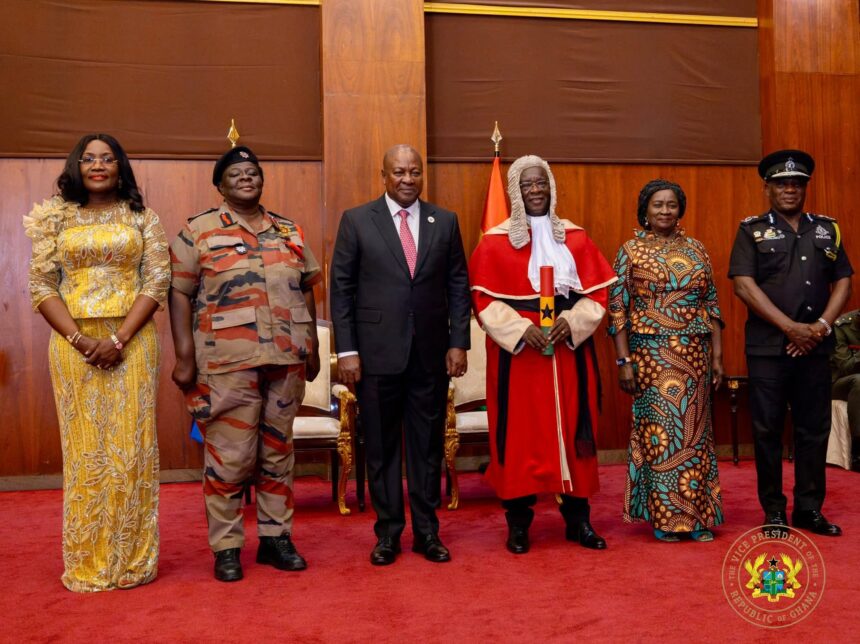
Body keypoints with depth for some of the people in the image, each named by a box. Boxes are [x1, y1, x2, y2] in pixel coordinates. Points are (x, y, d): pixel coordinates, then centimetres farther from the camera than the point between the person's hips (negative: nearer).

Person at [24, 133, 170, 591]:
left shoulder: (142, 218, 7)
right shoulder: (56, 218, 9)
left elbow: (157, 281, -1)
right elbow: (40, 285, 3)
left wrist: (120, 339, -12)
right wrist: (79, 339, -11)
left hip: (132, 341, 0)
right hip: (73, 342, 1)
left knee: (130, 445, 1)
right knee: (84, 447, 3)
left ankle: (131, 558, 11)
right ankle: (88, 563, 14)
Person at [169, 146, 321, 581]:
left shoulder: (290, 232, 13)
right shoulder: (198, 231, 2)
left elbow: (306, 291, 16)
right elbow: (179, 295, -3)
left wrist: (312, 349, 12)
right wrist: (185, 357, -9)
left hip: (287, 360, 4)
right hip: (227, 362, -4)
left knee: (278, 450, 10)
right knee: (229, 455, -1)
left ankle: (276, 537, 21)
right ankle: (226, 547, 11)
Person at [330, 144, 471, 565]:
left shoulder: (445, 222, 7)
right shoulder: (356, 221, 1)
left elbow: (458, 286, 8)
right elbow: (342, 289, 0)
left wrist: (458, 343, 1)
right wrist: (346, 350, -6)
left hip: (431, 354, 2)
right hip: (377, 354, -2)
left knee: (428, 445, 9)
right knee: (381, 446, 7)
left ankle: (427, 531, 21)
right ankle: (388, 531, 21)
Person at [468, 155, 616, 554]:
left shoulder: (575, 238, 9)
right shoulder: (495, 242, 1)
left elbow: (596, 293, 5)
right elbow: (485, 300, -5)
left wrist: (571, 323, -13)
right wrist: (521, 330, -18)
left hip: (570, 348, 3)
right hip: (516, 350, -2)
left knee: (572, 429, 6)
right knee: (520, 433, 0)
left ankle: (578, 518, 17)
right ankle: (518, 522, 11)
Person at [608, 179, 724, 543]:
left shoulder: (696, 250, 9)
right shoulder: (630, 251, -1)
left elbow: (711, 305, 11)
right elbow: (617, 309, -4)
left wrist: (716, 355, 5)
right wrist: (623, 361, -10)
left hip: (694, 355, 4)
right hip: (651, 354, -3)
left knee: (695, 430, 7)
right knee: (657, 430, 0)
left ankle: (696, 515, 17)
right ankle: (665, 517, 12)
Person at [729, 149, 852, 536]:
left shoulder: (827, 229, 13)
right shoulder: (751, 230, 1)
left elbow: (843, 282, 10)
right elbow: (744, 286, -9)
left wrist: (822, 325, -7)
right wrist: (790, 327, -14)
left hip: (815, 346, 3)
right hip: (767, 347, -3)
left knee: (814, 428, 7)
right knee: (767, 430, 2)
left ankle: (809, 508, 18)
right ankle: (773, 510, 14)